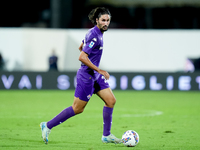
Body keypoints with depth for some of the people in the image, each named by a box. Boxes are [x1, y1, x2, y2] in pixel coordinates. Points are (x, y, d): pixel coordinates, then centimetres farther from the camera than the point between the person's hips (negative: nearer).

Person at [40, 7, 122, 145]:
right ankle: (48, 126, 10)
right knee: (77, 109, -2)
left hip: (95, 76, 10)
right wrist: (99, 70, -24)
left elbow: (81, 47, 25)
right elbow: (82, 57, -27)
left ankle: (106, 135, 9)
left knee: (111, 100, 3)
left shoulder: (97, 32, 10)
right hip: (87, 76, -10)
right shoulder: (94, 35, -21)